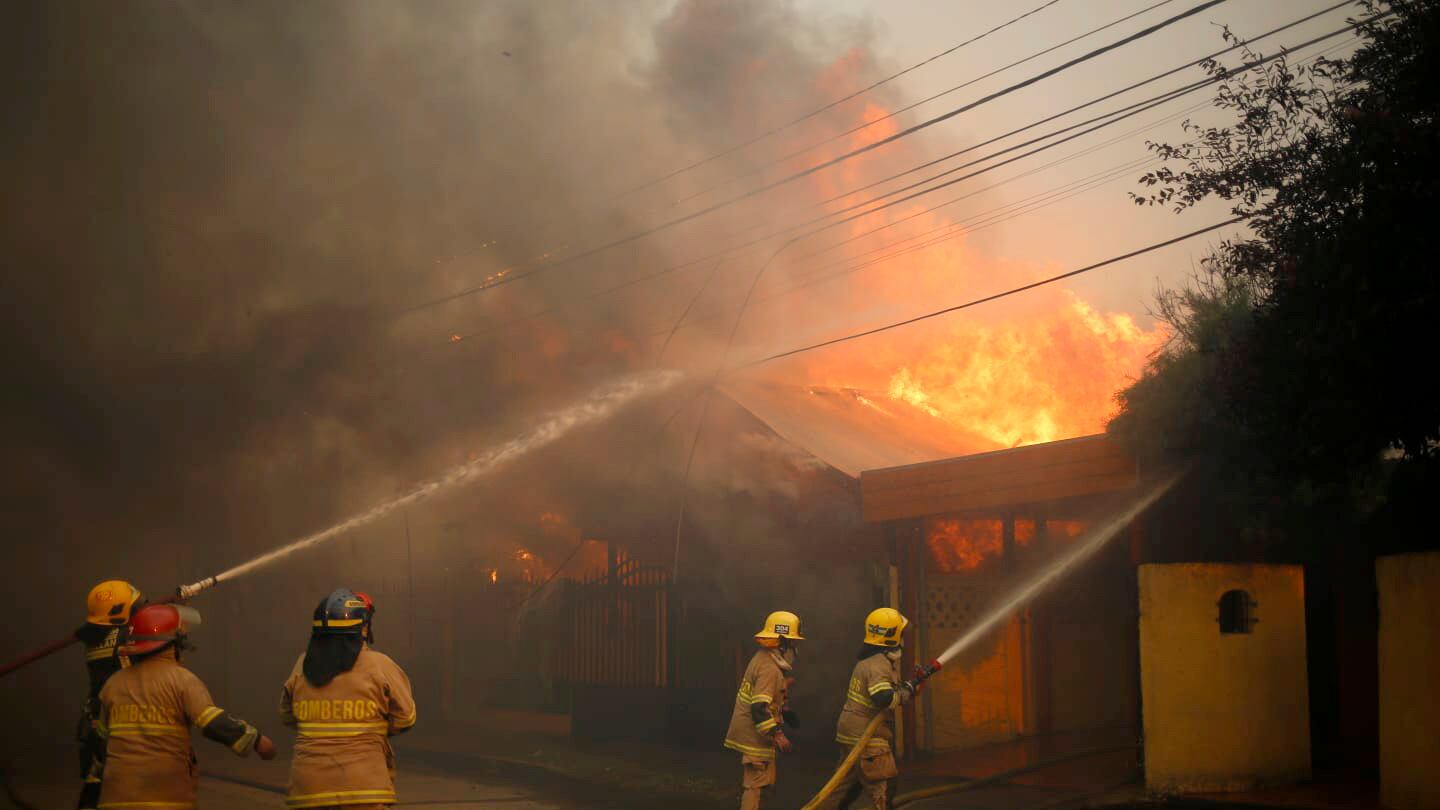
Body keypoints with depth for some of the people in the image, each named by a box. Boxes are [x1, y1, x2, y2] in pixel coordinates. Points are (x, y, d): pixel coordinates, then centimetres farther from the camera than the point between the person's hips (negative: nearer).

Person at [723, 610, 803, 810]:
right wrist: (777, 735, -26)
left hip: (746, 732, 10)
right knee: (757, 784, -8)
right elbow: (759, 708, -28)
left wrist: (784, 712, 29)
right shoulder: (769, 668, -21)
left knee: (752, 782, 18)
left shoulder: (762, 659, 10)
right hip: (754, 734, -10)